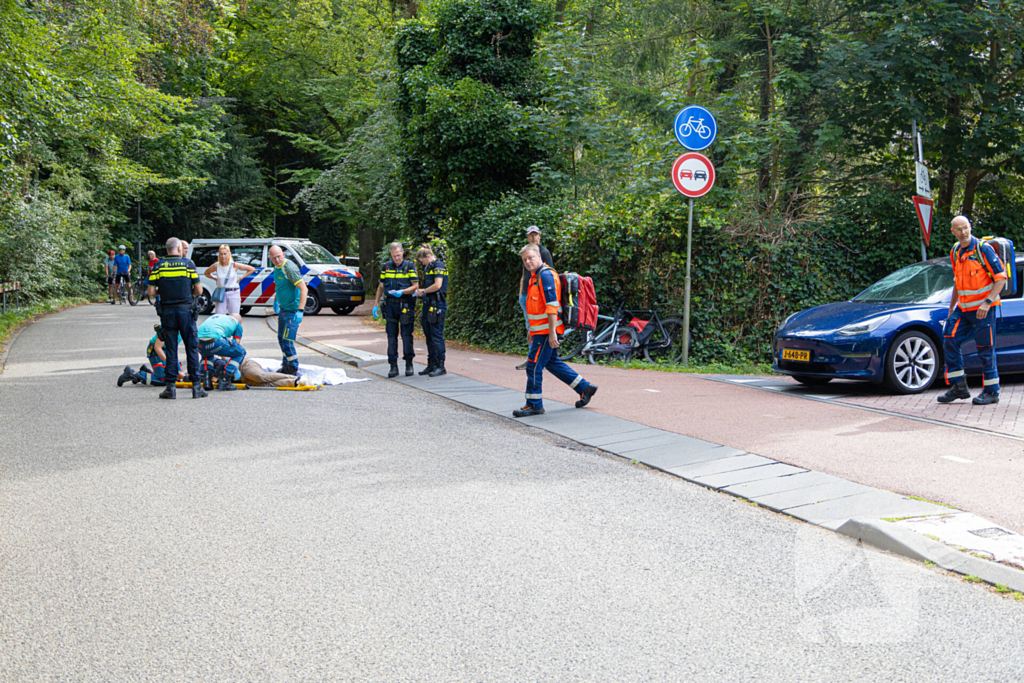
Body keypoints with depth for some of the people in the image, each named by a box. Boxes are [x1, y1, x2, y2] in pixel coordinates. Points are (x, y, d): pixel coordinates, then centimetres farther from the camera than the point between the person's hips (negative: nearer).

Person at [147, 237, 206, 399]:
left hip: (167, 311, 2)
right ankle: (196, 386, 3)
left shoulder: (158, 266, 3)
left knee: (170, 350, 7)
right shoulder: (188, 264, 0)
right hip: (186, 310, -1)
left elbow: (151, 292, -1)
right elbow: (199, 290, -2)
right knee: (192, 348, 4)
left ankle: (170, 387, 7)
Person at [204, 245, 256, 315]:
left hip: (233, 294, -2)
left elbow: (252, 269, 2)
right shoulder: (216, 266, -1)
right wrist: (216, 279, 6)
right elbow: (206, 273, 19)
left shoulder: (234, 265, -5)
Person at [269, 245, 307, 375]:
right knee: (281, 339, 16)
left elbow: (304, 289, -24)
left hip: (292, 310, -9)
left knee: (287, 341, -10)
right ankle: (286, 368, 28)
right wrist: (277, 300, 22)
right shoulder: (277, 268, 8)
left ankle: (293, 371, 0)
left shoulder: (289, 268, -20)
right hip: (283, 309, 9)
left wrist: (300, 310, -29)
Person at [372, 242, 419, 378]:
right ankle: (393, 366, 7)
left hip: (405, 304, -3)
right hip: (390, 304, 3)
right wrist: (376, 304, 13)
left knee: (406, 335, -4)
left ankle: (409, 364, 7)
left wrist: (401, 292, -19)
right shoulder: (386, 267, 9)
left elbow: (415, 286, -3)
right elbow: (381, 286, 17)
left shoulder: (409, 266, 0)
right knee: (391, 336, 3)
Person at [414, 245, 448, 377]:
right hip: (428, 305, 10)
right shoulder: (428, 267, 18)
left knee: (436, 336, -6)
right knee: (429, 336, 12)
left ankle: (440, 366, -1)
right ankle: (431, 365, 18)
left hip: (437, 305, -9)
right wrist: (419, 292, 6)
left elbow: (437, 285, -20)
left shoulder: (439, 266, -10)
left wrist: (423, 291, -7)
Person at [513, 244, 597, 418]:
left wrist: (552, 332, -26)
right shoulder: (535, 276, 16)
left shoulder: (546, 275, -16)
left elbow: (552, 305, -22)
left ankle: (534, 404, 3)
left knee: (533, 365, -6)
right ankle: (585, 388, 24)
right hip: (540, 330, 10)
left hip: (546, 331, -10)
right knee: (552, 362, 17)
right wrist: (532, 330, 26)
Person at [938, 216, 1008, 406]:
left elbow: (1001, 277, -13)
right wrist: (951, 307, 19)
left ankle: (991, 392, 8)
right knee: (950, 342, 0)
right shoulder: (955, 252, 9)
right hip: (963, 308, 7)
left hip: (982, 308, -7)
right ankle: (959, 386, 9)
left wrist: (988, 302, -23)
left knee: (985, 349, -3)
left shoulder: (983, 249, -12)